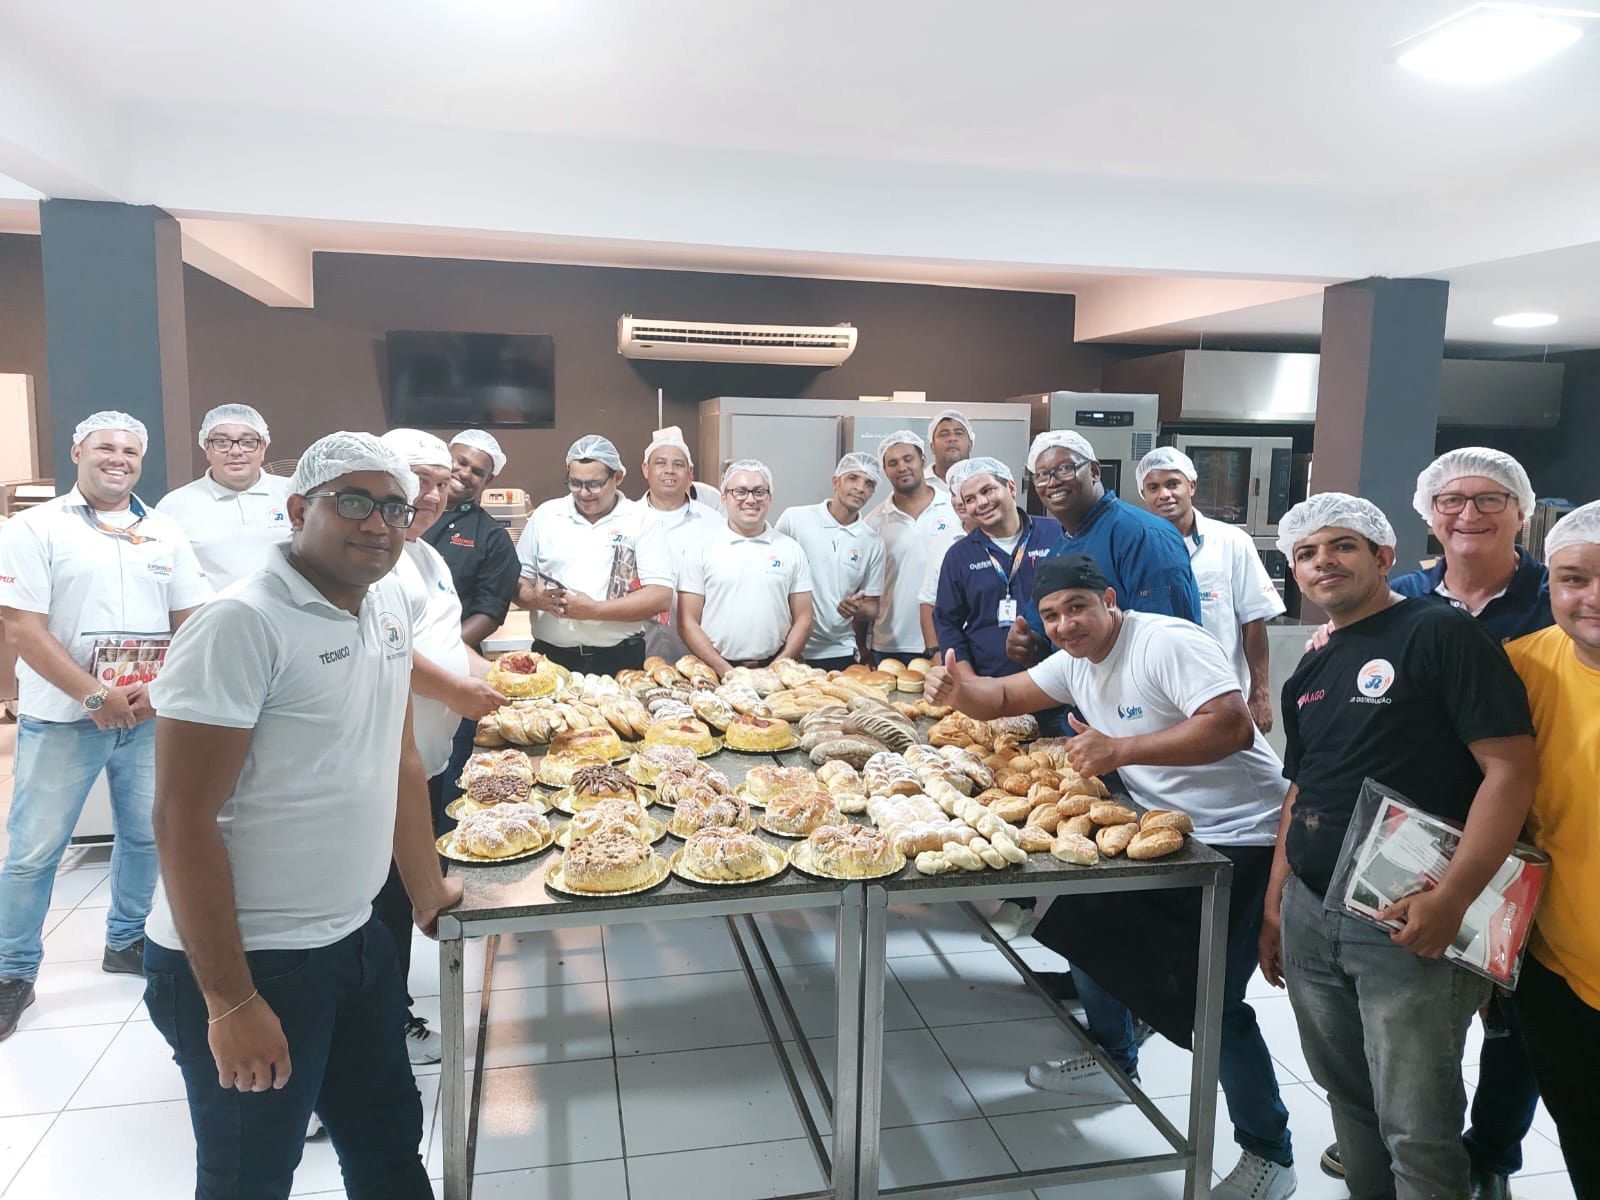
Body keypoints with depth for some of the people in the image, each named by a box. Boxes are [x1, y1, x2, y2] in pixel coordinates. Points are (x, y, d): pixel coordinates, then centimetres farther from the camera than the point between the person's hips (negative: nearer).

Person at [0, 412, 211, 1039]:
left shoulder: (166, 534, 8)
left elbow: (190, 622, 6)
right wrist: (97, 697, -16)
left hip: (149, 719, 3)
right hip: (60, 720, -3)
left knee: (146, 836, 12)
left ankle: (126, 941, 32)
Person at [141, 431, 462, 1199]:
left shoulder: (390, 602, 3)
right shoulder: (242, 625, -20)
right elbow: (183, 822, -19)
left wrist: (428, 894, 18)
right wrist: (231, 1003, -17)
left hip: (356, 938, 7)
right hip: (244, 962, -7)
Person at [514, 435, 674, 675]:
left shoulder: (642, 520, 0)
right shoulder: (545, 515, 10)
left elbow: (661, 596, -8)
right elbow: (517, 581, 13)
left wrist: (594, 610, -14)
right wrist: (535, 598, -10)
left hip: (620, 661, -2)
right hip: (551, 657, 2)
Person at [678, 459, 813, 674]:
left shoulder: (791, 549, 11)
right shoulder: (702, 549, 6)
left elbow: (802, 620, 11)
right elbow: (687, 623, 3)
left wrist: (777, 669, -3)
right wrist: (724, 670, -7)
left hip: (775, 669, 1)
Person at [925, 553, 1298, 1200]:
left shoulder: (1167, 643, -22)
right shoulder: (1074, 662, 6)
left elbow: (1234, 726, -31)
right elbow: (1005, 696, 14)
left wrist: (1119, 749, -32)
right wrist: (957, 690, -9)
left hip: (1240, 837, -9)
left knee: (1214, 1000, -10)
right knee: (1084, 919, 14)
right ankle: (1113, 1056, 37)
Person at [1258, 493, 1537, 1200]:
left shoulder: (1441, 635, -8)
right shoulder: (1308, 675, 15)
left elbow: (1511, 769, -15)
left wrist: (1451, 899, -22)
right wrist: (1274, 904, 17)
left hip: (1408, 925, -7)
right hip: (1309, 917, 7)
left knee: (1416, 1132, -1)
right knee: (1347, 1096, 18)